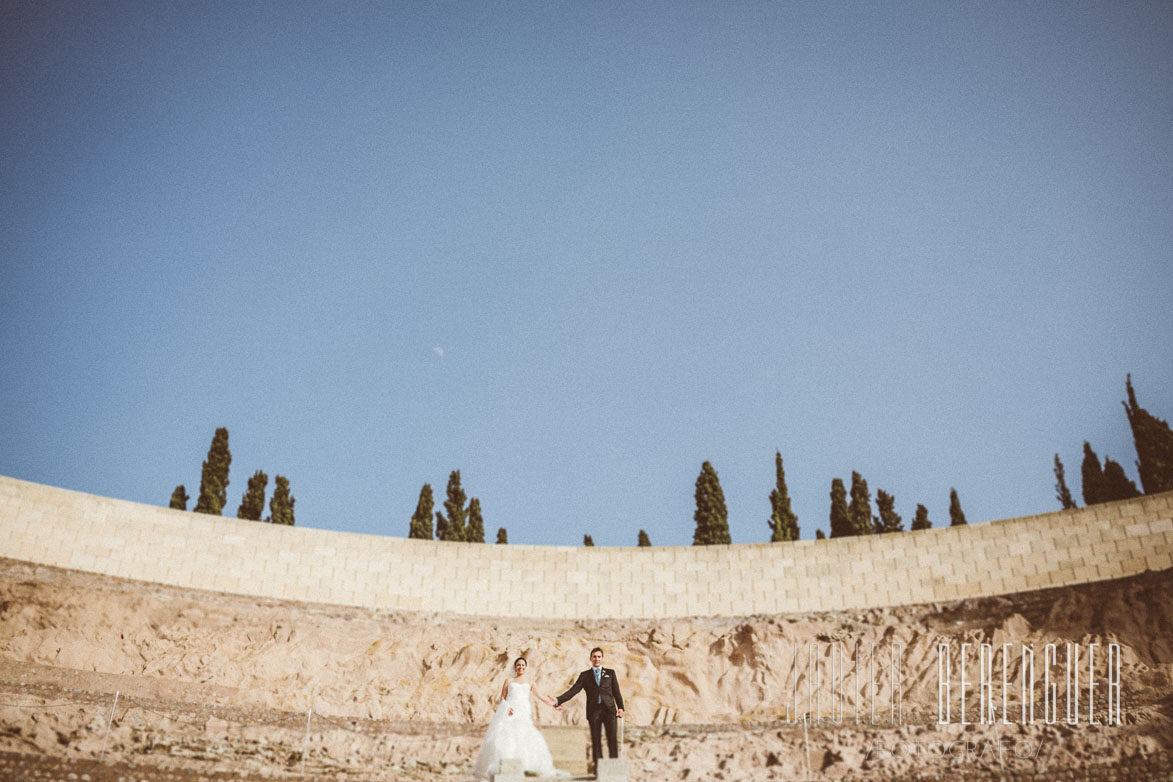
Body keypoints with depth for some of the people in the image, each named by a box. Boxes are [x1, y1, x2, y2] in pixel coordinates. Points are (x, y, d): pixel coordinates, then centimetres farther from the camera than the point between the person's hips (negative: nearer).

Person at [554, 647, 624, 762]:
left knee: (612, 739, -8)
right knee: (596, 741, -2)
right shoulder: (585, 675, 13)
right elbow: (573, 690, 4)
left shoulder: (610, 673, 15)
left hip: (609, 709, 0)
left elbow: (616, 692, 11)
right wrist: (558, 700, -10)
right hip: (593, 711, 0)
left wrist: (620, 707, -4)